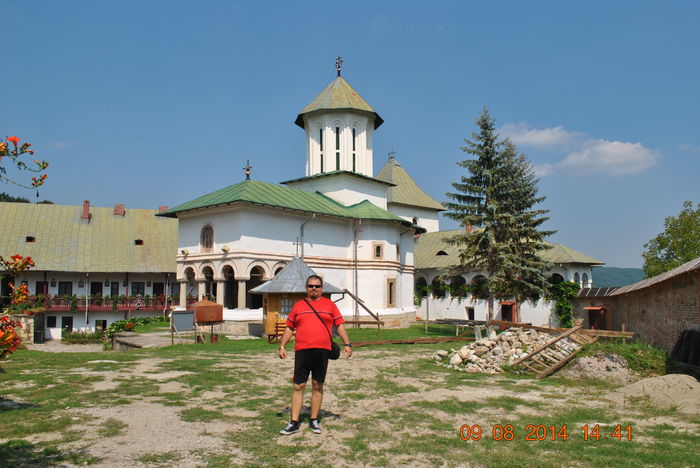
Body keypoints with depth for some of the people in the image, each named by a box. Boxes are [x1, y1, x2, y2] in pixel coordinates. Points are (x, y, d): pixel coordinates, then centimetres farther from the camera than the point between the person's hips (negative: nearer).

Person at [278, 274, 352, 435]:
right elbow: (289, 328, 15)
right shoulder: (298, 306, 13)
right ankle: (294, 423, 5)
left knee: (318, 386, 7)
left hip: (322, 351, -1)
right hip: (302, 351, 1)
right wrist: (282, 346, 6)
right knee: (298, 386, 0)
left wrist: (347, 344, -4)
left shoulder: (330, 305, 10)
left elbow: (340, 325, 7)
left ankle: (314, 420, 18)